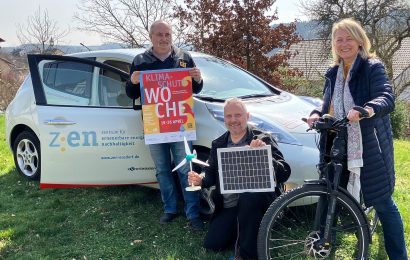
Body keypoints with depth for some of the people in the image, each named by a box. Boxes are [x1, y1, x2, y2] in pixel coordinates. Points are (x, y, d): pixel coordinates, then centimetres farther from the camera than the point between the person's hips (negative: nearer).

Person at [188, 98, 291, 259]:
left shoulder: (263, 139, -6)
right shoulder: (218, 144, 10)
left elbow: (284, 174, -14)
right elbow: (211, 174, 18)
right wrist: (201, 180, -5)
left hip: (255, 200, -5)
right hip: (227, 207, 5)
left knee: (248, 195, -38)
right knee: (212, 244, -7)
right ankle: (242, 230, 22)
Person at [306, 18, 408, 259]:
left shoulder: (373, 67, -6)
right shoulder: (333, 74, 14)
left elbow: (387, 98, -20)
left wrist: (367, 109, -41)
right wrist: (317, 113, -5)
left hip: (370, 147, -5)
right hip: (340, 147, 6)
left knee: (382, 202, 0)